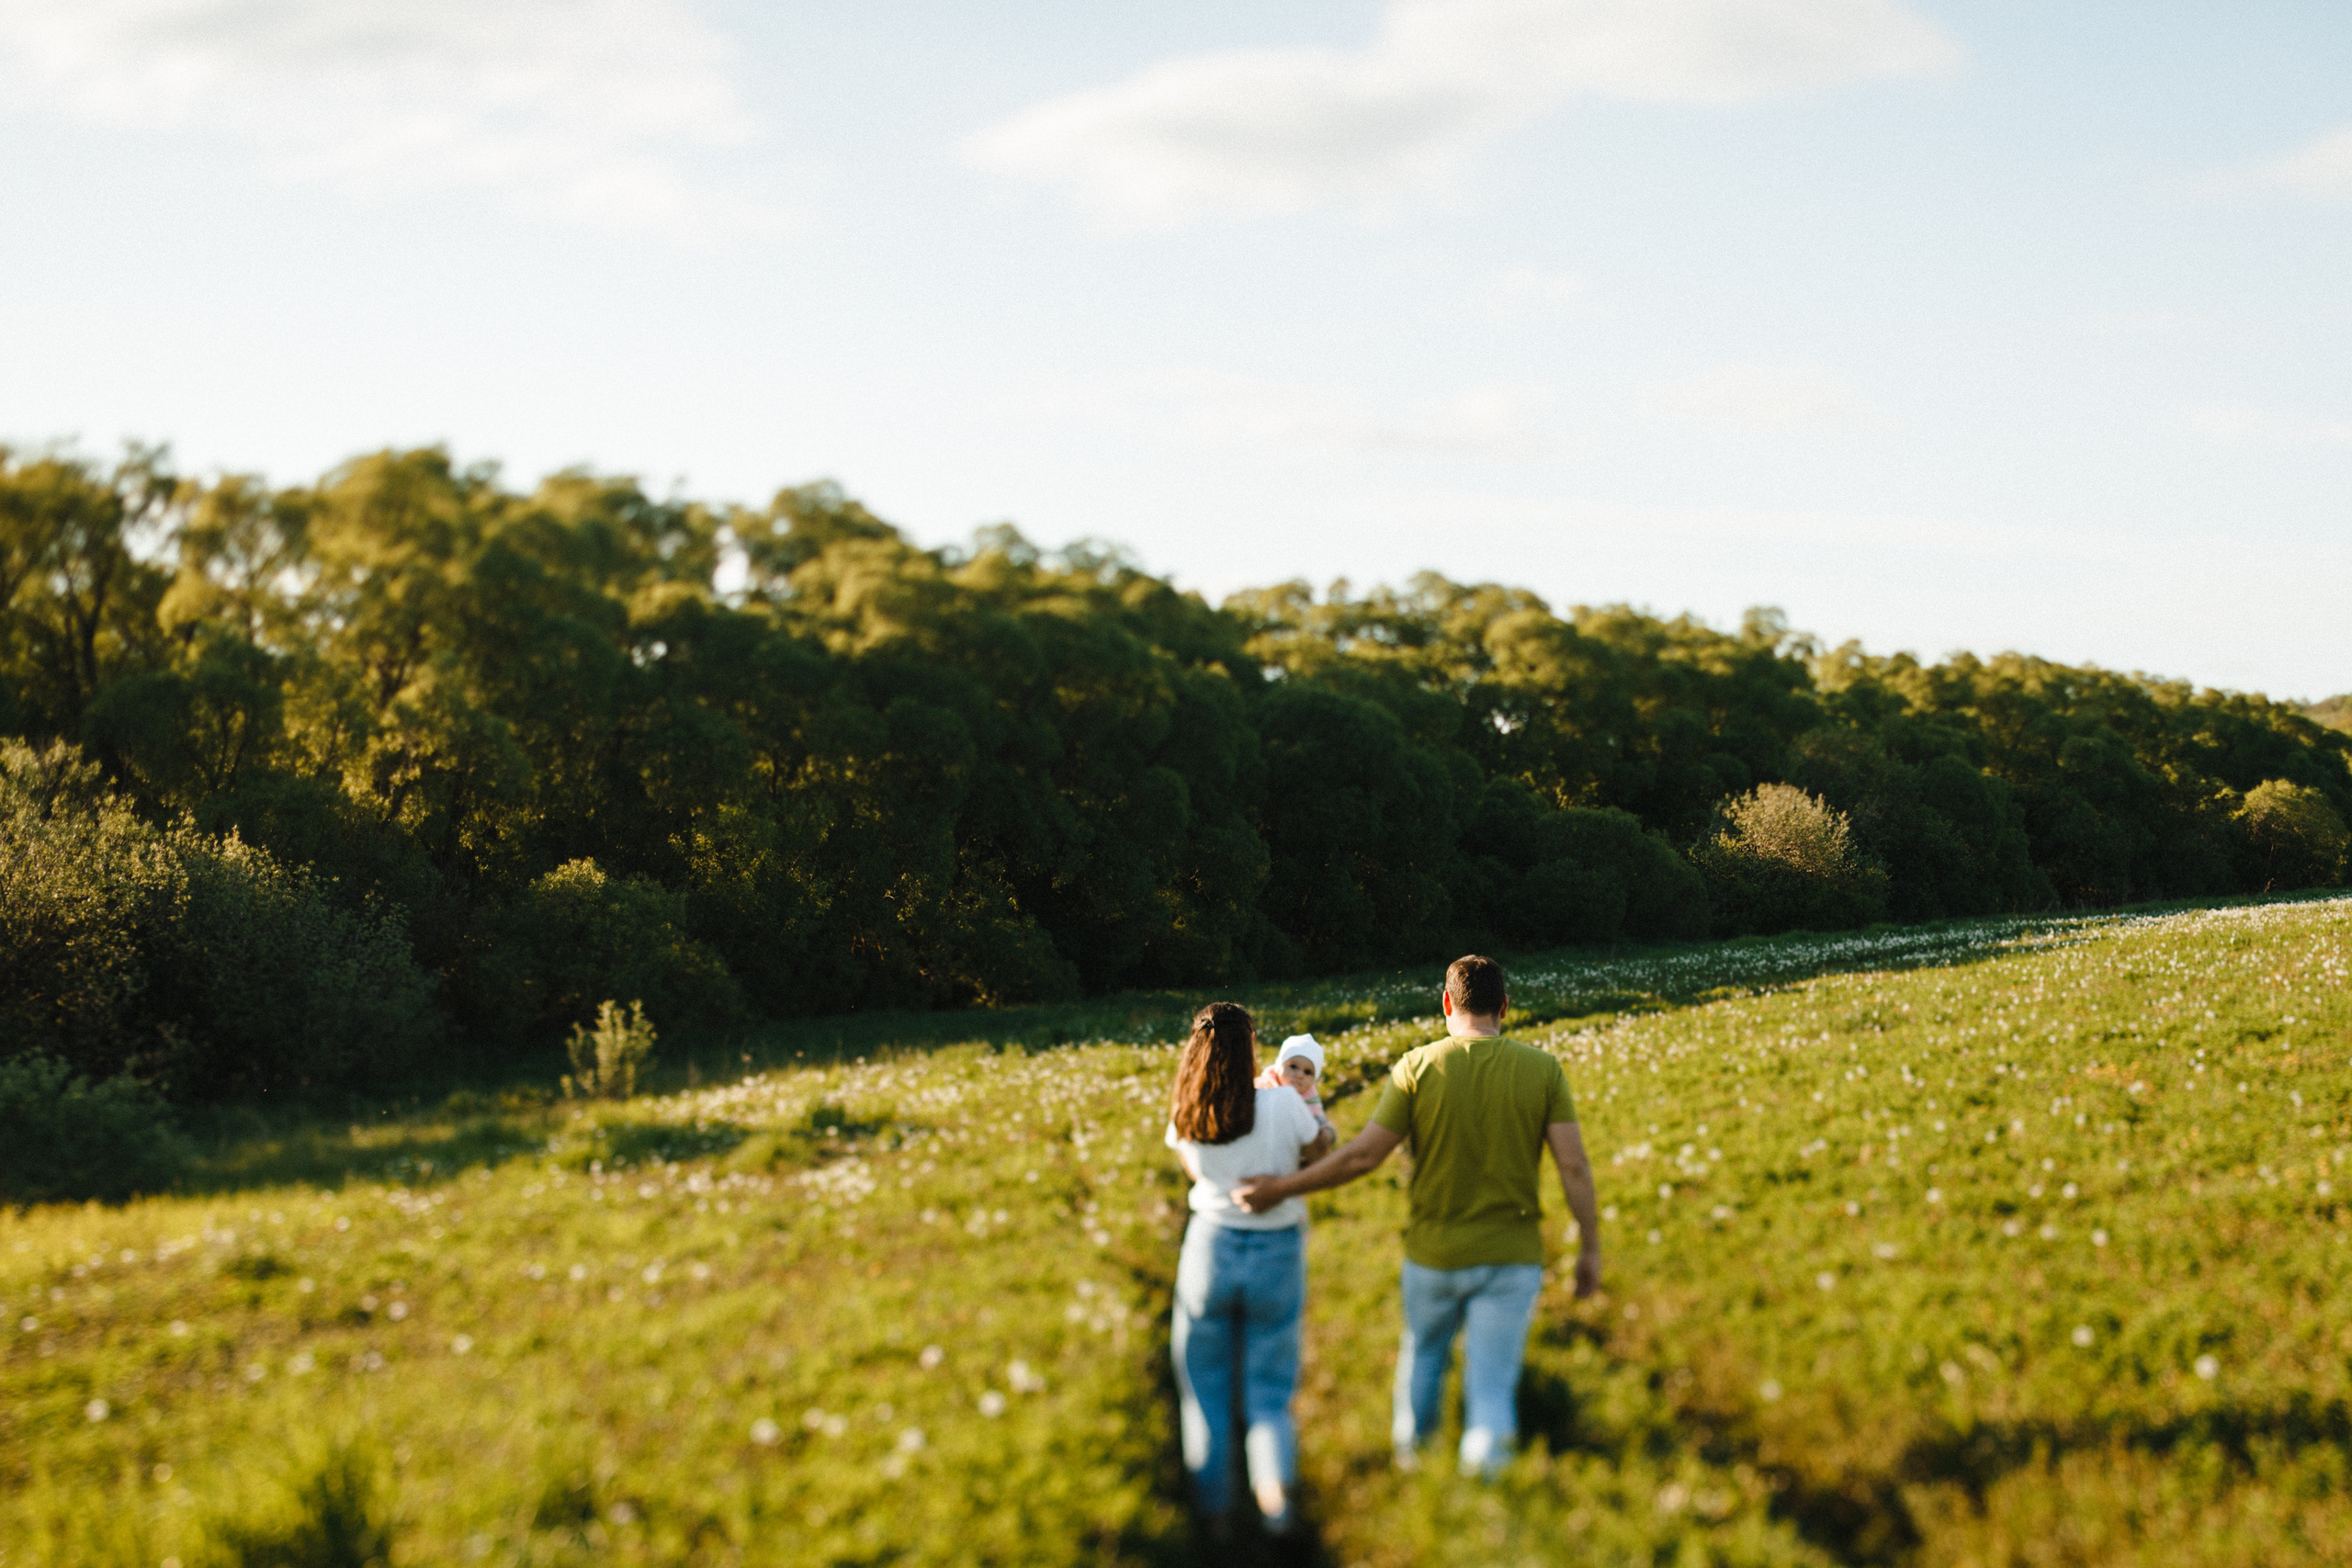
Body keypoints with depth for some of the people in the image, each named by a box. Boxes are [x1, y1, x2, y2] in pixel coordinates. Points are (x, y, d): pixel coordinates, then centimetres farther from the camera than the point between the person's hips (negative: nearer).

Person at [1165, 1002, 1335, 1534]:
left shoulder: (1185, 1117, -9)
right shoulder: (1281, 1103, -19)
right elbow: (1321, 1153, -2)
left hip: (1211, 1248, 1)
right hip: (1277, 1255, -1)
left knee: (1205, 1389, 17)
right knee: (1268, 1390, 10)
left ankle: (1215, 1509, 22)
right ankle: (1275, 1483, -16)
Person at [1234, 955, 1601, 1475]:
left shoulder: (1417, 1068, -11)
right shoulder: (1543, 1071, -8)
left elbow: (1363, 1154, -13)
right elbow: (1574, 1166, -10)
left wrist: (1282, 1188, -3)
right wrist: (1590, 1248, 0)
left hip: (1434, 1253, 1)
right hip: (1511, 1257, -1)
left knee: (1423, 1350, 27)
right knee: (1492, 1384, 4)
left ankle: (1410, 1446, 49)